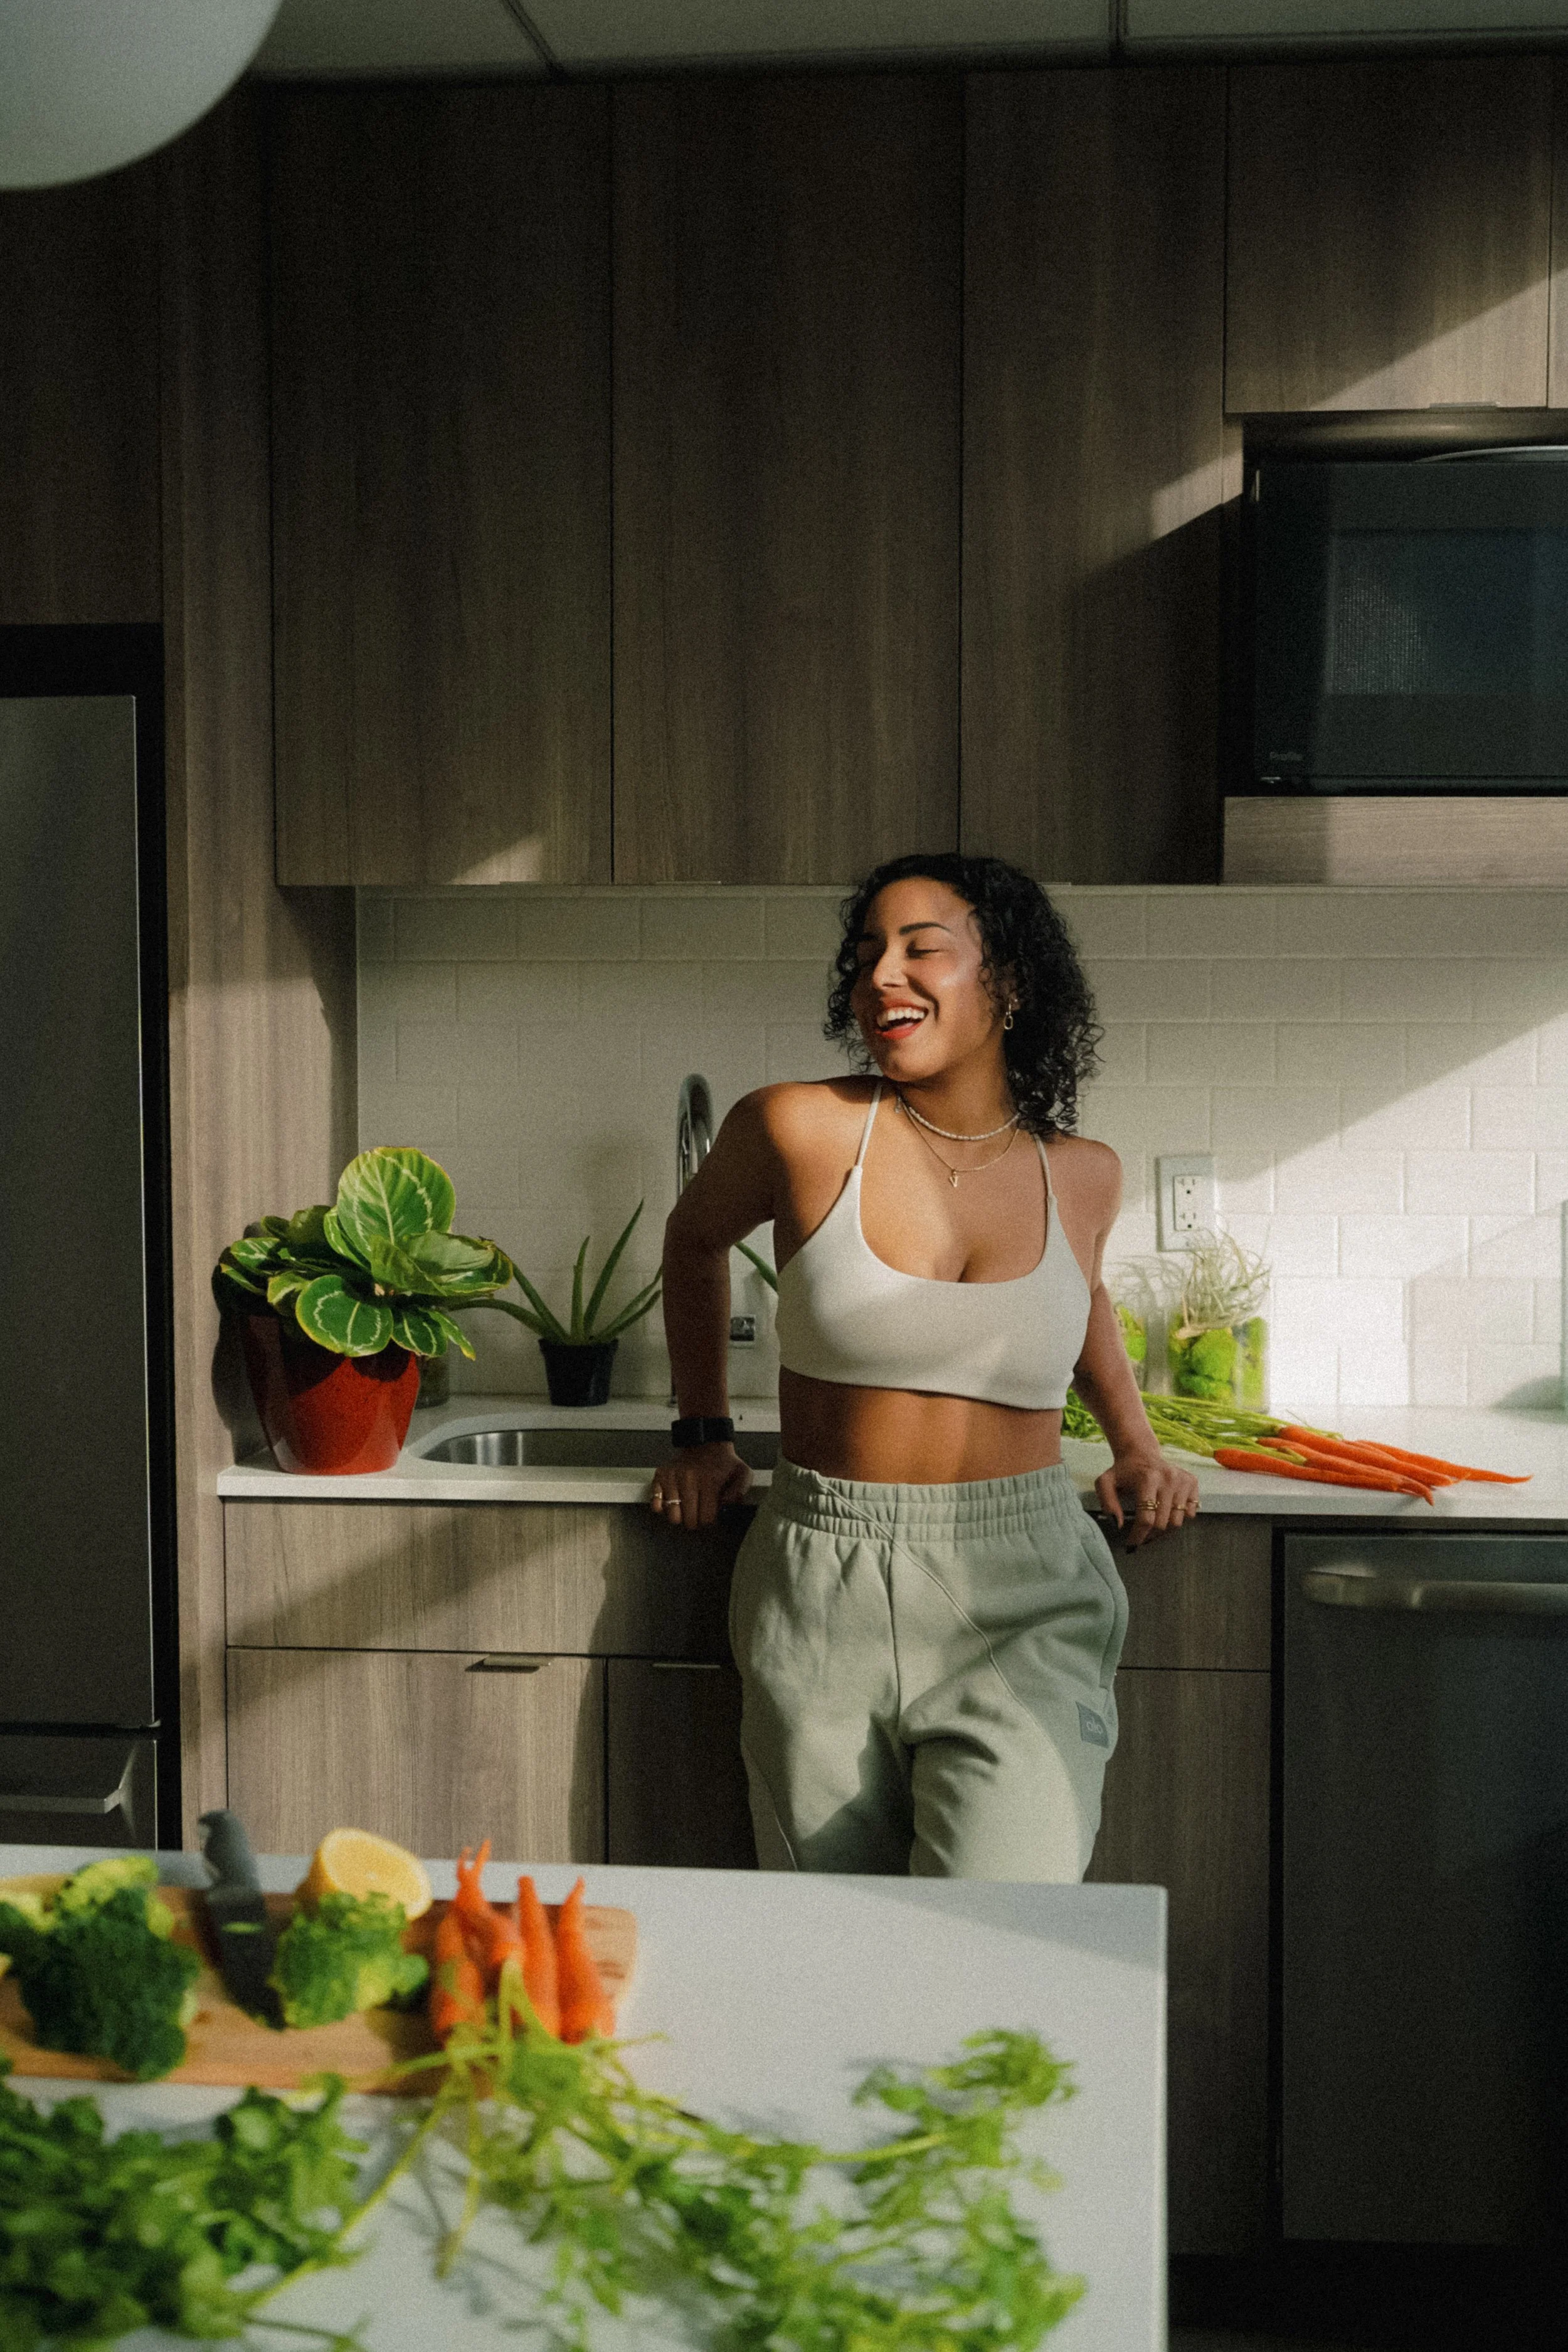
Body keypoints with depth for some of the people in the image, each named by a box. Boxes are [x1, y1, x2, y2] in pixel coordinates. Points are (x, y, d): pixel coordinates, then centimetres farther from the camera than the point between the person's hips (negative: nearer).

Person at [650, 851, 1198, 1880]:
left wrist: (1137, 1447, 18)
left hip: (1023, 1603, 0)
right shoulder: (803, 1129, -6)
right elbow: (697, 1238, 15)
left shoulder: (1082, 1176, 2)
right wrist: (703, 1436, 17)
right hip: (825, 1592, 0)